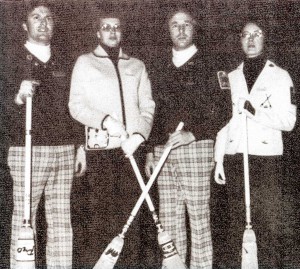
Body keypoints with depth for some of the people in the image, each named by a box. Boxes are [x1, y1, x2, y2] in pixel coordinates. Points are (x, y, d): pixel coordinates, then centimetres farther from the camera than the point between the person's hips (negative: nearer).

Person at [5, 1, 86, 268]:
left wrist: (79, 145, 15)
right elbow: (7, 103, -3)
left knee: (61, 221, 5)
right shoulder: (15, 59, 3)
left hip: (64, 150, 4)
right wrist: (18, 96, -25)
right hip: (28, 151, -4)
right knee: (24, 220, -4)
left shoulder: (60, 62, 17)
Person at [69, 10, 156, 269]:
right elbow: (76, 105, 2)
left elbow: (147, 106, 12)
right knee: (99, 209, -6)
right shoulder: (85, 62, 11)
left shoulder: (137, 66, 19)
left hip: (132, 146, 3)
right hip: (100, 146, -2)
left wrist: (139, 134, -6)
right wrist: (105, 120, -13)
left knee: (131, 207, 2)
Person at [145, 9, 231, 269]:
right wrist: (151, 150, 14)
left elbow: (223, 111, -4)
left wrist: (192, 134, -13)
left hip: (195, 147, -5)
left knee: (198, 217, -3)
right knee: (169, 218, 7)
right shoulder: (161, 67, 16)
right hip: (163, 149, 5)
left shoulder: (209, 64, 1)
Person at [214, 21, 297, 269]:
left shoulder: (280, 76, 5)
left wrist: (252, 109, -16)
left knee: (270, 227, -4)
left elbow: (288, 121, -5)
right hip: (234, 159, 3)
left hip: (267, 158, -3)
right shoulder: (231, 77, 16)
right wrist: (219, 160, 7)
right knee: (235, 224, 7)